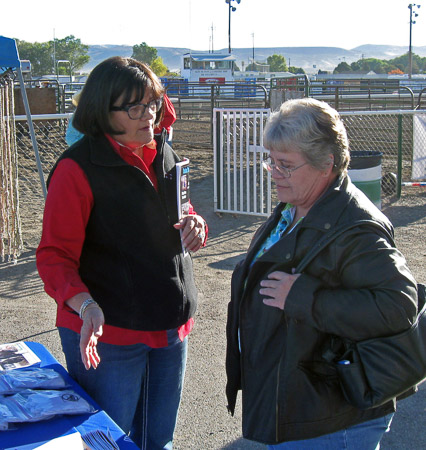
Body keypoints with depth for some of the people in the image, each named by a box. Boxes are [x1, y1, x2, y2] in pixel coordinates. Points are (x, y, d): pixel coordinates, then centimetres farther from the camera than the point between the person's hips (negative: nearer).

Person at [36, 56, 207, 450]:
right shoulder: (78, 168, -15)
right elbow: (55, 255, -17)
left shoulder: (164, 155, 8)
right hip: (105, 331, -6)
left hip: (170, 325, 7)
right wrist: (85, 305, -35)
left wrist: (195, 226, -4)